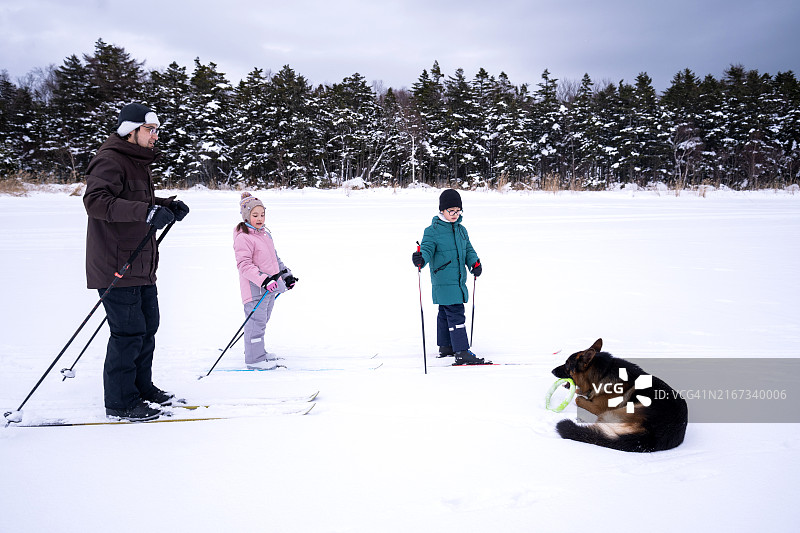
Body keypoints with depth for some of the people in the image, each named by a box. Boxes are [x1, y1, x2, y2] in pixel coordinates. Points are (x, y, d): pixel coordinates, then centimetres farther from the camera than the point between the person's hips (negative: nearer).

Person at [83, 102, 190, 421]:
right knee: (129, 332, -5)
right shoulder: (109, 161, -13)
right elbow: (95, 201, -27)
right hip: (115, 266, -10)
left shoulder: (138, 162, 19)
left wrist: (167, 205, 8)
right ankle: (120, 403, 7)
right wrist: (146, 211, -36)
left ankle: (142, 388, 30)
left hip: (141, 264, 10)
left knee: (148, 326, 15)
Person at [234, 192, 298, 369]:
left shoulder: (265, 233, 14)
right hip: (254, 288, -9)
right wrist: (263, 280, -30)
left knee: (263, 320, 19)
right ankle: (254, 359, 5)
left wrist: (286, 275, 21)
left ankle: (257, 351, 34)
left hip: (271, 286, 9)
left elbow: (274, 257, 25)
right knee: (256, 322, -4)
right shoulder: (243, 238, -16)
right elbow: (244, 265, -22)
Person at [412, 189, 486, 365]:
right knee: (456, 315, -11)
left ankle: (445, 346, 30)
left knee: (445, 313, 18)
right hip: (444, 282, -8)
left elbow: (468, 249, 20)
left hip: (458, 280, 8)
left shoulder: (461, 230, 13)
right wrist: (421, 258, -37)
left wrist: (475, 263, 4)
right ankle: (461, 352, -10)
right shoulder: (432, 231, -9)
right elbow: (427, 248, -15)